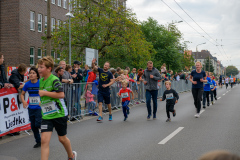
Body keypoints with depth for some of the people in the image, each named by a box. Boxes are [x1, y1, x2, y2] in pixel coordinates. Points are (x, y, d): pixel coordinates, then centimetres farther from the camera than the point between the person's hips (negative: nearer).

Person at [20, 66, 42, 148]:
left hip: (39, 107, -4)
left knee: (38, 124, -11)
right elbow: (22, 94, 13)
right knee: (33, 126, 10)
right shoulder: (27, 84, 0)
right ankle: (38, 142, 26)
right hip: (31, 108, 4)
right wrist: (23, 101, -4)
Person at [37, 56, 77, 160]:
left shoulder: (54, 80, -15)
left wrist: (44, 93, -22)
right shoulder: (41, 81, 8)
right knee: (44, 140, -8)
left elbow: (61, 94, -25)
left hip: (59, 114, -5)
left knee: (62, 138, 13)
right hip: (46, 115, 5)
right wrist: (42, 102, 13)